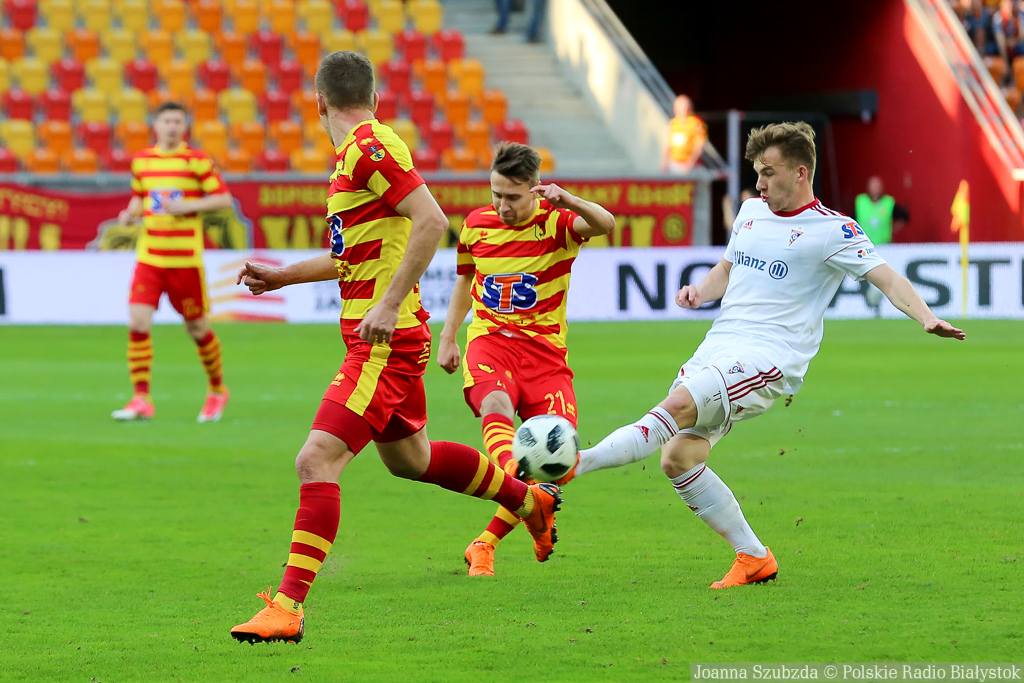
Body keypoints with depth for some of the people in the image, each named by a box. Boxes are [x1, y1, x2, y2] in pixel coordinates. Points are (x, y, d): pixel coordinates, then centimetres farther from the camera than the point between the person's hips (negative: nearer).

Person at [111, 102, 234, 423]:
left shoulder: (197, 161, -3)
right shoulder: (141, 160, 9)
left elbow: (224, 199, -4)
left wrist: (188, 206, -16)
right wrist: (130, 213, 2)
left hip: (186, 258, -3)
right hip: (149, 255, 3)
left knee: (197, 327, 7)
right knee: (138, 322, -12)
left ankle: (217, 390, 31)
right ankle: (141, 400, -7)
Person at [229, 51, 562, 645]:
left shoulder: (371, 147, -15)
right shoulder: (356, 153, 15)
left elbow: (431, 222, -25)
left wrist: (390, 305, -28)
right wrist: (283, 276, 25)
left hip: (385, 342, -10)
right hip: (385, 339, 10)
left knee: (317, 461, -16)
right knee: (409, 458, 27)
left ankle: (288, 607, -18)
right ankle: (530, 500, 46)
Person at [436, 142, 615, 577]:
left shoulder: (556, 222, -5)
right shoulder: (476, 224, 6)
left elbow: (606, 224, -27)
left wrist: (569, 202, -46)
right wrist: (447, 338, 21)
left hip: (544, 350, -1)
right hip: (489, 342, 1)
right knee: (496, 405, -36)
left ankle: (485, 545, 4)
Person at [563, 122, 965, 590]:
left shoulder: (832, 230, -3)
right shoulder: (752, 211, 18)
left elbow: (887, 279, -11)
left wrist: (927, 319, -29)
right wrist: (700, 291, 9)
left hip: (768, 358, -8)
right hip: (717, 348, 8)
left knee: (679, 405, -30)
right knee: (678, 458, -5)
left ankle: (577, 462, -31)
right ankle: (753, 558, 6)